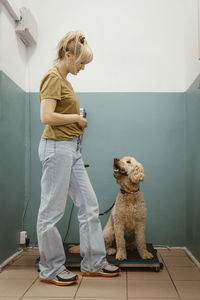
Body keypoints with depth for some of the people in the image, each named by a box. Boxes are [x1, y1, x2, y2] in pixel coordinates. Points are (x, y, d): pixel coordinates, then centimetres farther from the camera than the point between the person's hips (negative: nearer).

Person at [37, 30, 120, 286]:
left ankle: (94, 262, 23)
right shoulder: (53, 77, -10)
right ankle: (50, 270, 17)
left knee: (89, 205, 11)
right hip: (56, 147, -10)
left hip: (71, 148, 10)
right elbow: (46, 116, -21)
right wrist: (76, 118, -9)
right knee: (52, 210, 1)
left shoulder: (63, 79, 18)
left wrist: (77, 122, 8)